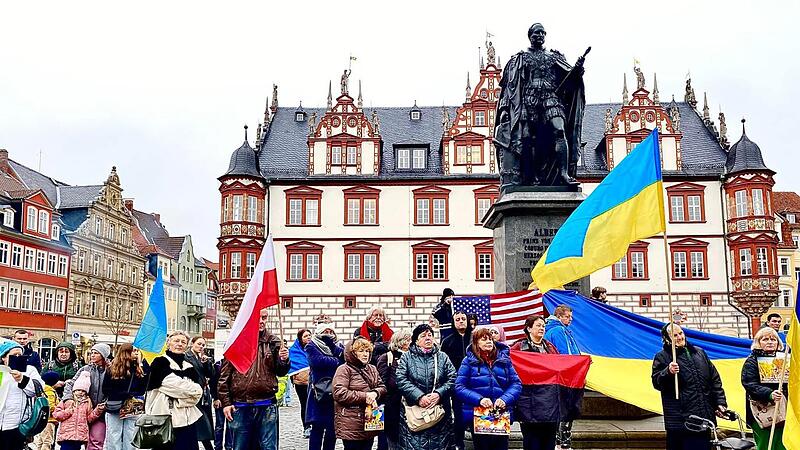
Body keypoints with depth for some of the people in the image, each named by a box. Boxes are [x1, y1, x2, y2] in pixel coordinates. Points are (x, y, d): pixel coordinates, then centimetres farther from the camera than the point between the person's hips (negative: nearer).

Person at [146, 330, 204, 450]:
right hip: (165, 416, -5)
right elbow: (172, 383, -11)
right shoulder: (160, 362, 3)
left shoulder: (189, 367, 18)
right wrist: (190, 390, -1)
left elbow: (198, 392, 7)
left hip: (187, 420, 5)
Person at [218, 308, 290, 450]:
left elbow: (280, 372, 8)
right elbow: (224, 375, 3)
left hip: (267, 406, 0)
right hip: (240, 406, 0)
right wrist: (226, 402, -1)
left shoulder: (274, 342, 5)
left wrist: (284, 360, -13)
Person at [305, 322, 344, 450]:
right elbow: (318, 361, -17)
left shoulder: (337, 347, 16)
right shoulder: (312, 347, 2)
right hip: (319, 393, -4)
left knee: (332, 429, 7)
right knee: (318, 428, -3)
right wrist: (337, 362, -6)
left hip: (335, 392, 4)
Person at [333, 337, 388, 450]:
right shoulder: (344, 369, -7)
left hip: (370, 422, 7)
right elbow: (339, 393, -18)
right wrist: (364, 396, -17)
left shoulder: (372, 369, 15)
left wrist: (375, 393, -9)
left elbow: (382, 387, 15)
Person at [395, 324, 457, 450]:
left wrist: (439, 394, -13)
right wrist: (419, 397, -15)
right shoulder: (407, 357, 8)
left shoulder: (442, 357, 13)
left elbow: (452, 379, 4)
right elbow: (401, 380, -4)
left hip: (440, 411, 2)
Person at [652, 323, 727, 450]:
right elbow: (657, 382, -10)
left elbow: (715, 380, 18)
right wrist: (668, 372, -29)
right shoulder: (662, 357, 0)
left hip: (705, 416, 5)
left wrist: (720, 402, 10)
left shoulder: (699, 352, 16)